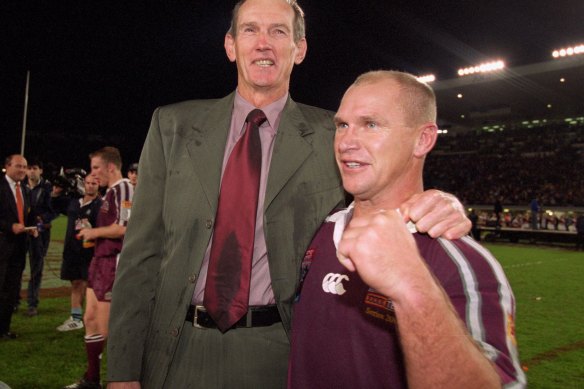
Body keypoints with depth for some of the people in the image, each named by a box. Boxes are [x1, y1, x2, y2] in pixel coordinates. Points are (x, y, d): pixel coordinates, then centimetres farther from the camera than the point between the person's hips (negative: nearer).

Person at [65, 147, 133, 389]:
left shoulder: (123, 188, -15)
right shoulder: (111, 192, 16)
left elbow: (123, 227, -26)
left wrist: (94, 232, -12)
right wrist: (92, 233, 10)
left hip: (114, 263, -10)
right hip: (101, 260, 10)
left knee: (107, 328, -3)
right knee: (90, 320, 15)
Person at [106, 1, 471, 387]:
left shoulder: (332, 136, -2)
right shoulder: (173, 124, 1)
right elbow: (142, 249, 0)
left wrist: (437, 208, -24)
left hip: (279, 354, 0)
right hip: (178, 351, 1)